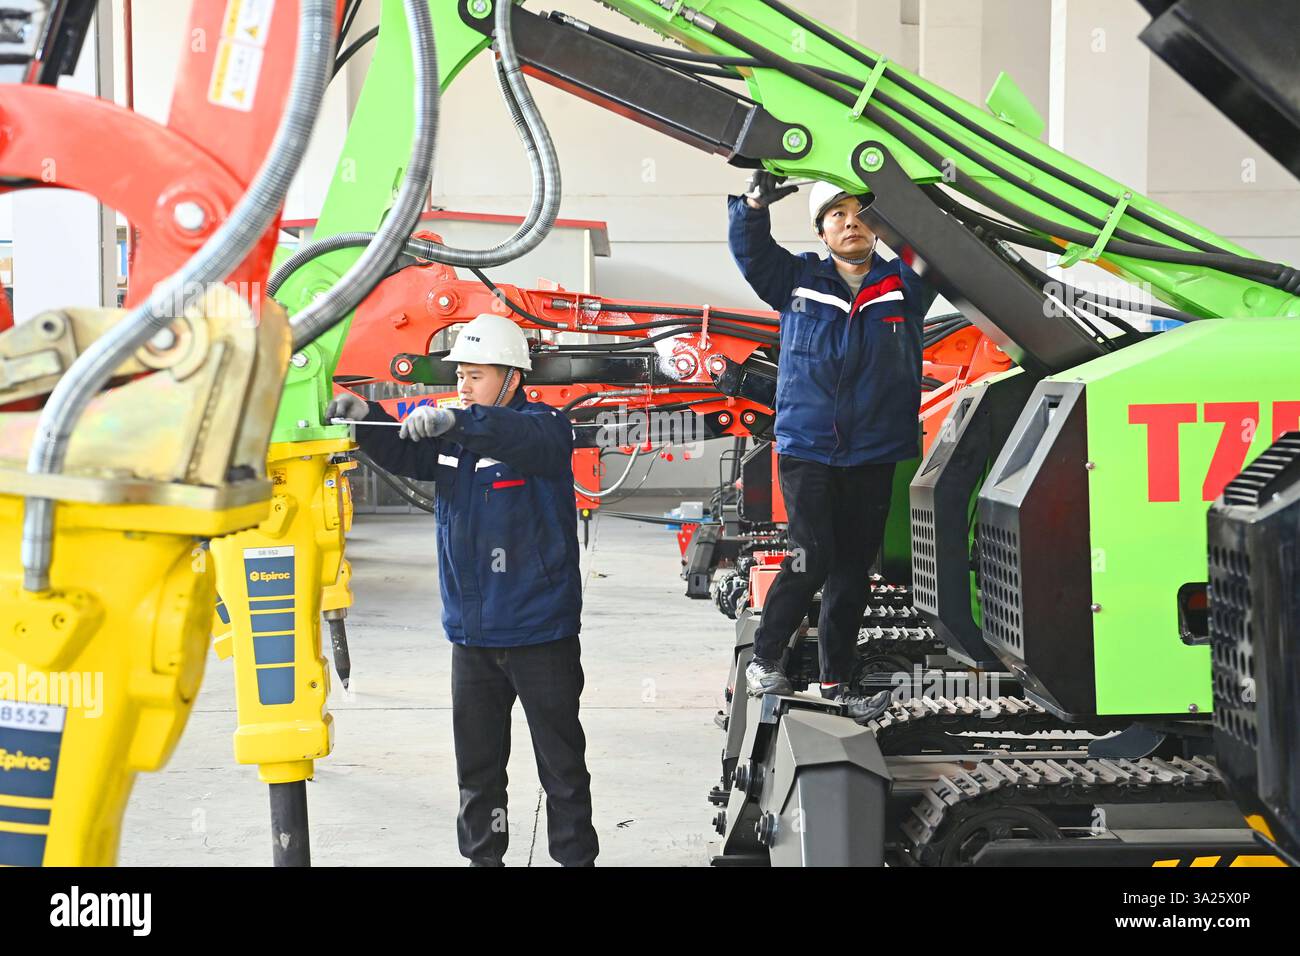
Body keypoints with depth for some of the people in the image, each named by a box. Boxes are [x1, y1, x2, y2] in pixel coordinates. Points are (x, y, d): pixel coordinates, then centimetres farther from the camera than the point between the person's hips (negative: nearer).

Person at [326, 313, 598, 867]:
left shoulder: (546, 429, -9)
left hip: (540, 631, -5)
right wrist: (363, 420, -21)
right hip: (472, 634, 6)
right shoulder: (449, 436, 10)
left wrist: (454, 422, -45)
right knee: (477, 759, 13)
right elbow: (403, 456, -1)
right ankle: (482, 852, 25)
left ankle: (575, 854, 14)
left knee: (561, 760, 4)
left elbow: (522, 438, -31)